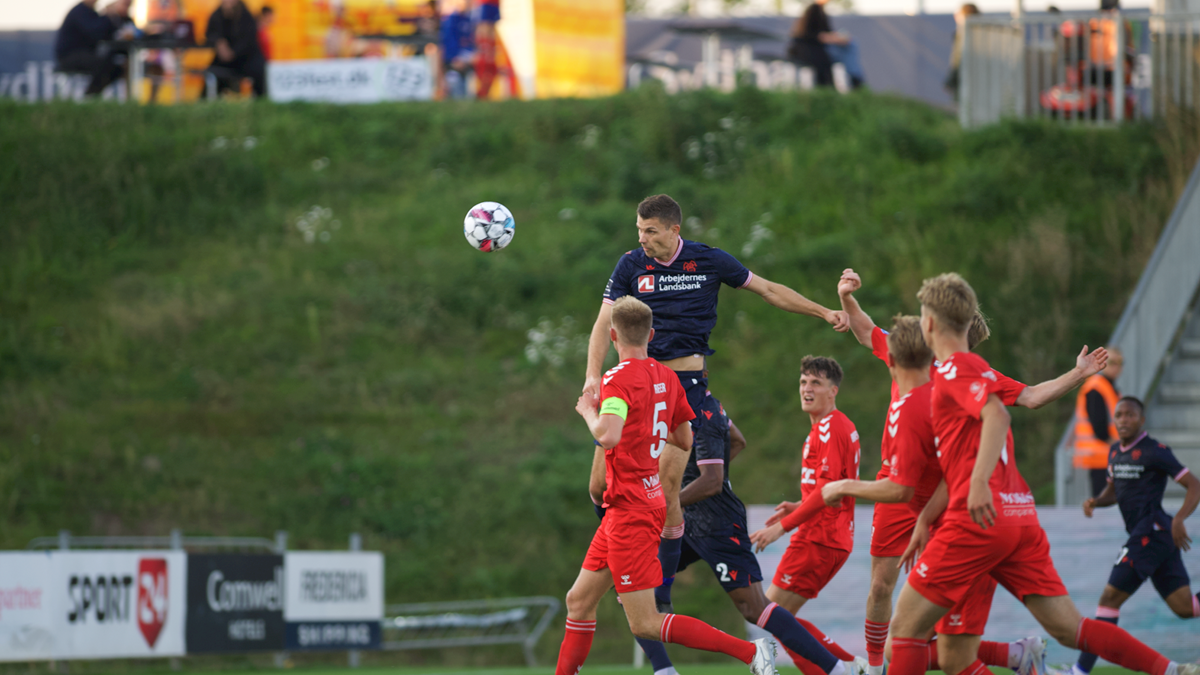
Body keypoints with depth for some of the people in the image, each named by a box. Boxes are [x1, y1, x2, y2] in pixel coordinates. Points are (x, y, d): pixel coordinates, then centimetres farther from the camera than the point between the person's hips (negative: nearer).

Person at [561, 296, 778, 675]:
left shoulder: (619, 378, -16)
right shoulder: (666, 378, 8)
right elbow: (686, 440, 15)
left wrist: (589, 412, -12)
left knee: (645, 624, -9)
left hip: (630, 512, -9)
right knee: (579, 601, 15)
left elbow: (608, 436, -32)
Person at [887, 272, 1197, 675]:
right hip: (1021, 517, 9)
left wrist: (979, 482, -34)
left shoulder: (954, 369, -3)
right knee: (1069, 629, 3)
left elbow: (997, 415, -23)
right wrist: (923, 521, 31)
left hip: (980, 521, -9)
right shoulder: (976, 368, 25)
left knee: (906, 626, -2)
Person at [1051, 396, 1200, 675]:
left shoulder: (1154, 452, -10)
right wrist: (1095, 501, 4)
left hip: (1151, 533, -9)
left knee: (1111, 598, -9)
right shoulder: (1115, 451, 15)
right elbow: (1113, 492, 27)